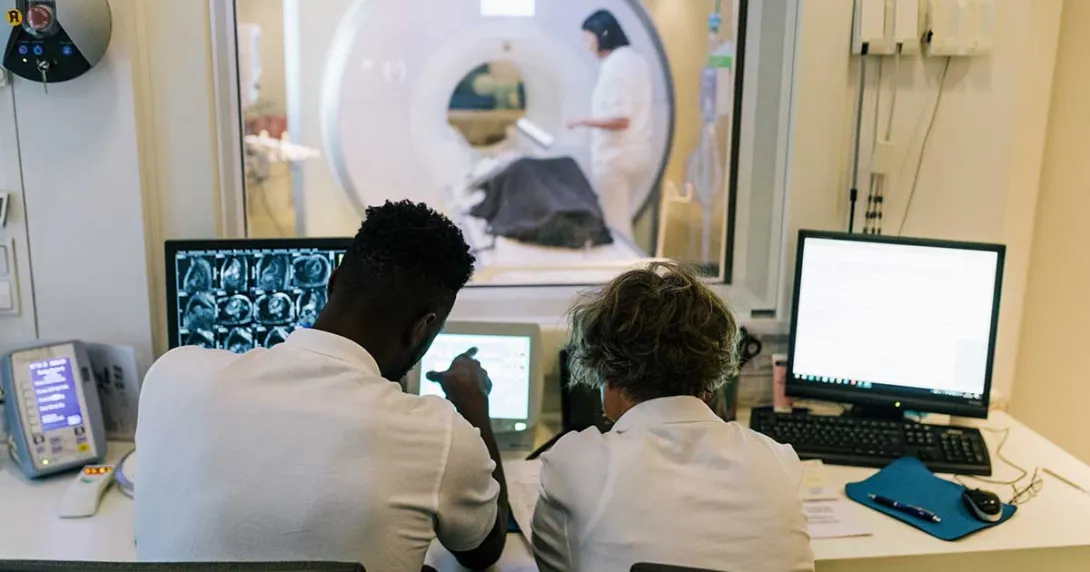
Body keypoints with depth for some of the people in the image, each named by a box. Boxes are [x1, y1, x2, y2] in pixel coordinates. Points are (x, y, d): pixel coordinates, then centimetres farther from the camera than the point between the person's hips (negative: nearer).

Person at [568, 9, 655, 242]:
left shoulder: (614, 65, -17)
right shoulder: (637, 59, 11)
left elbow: (620, 119, -23)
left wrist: (584, 122, -13)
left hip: (615, 155, -9)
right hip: (639, 151, 9)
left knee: (615, 224, 1)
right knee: (623, 218, 19)